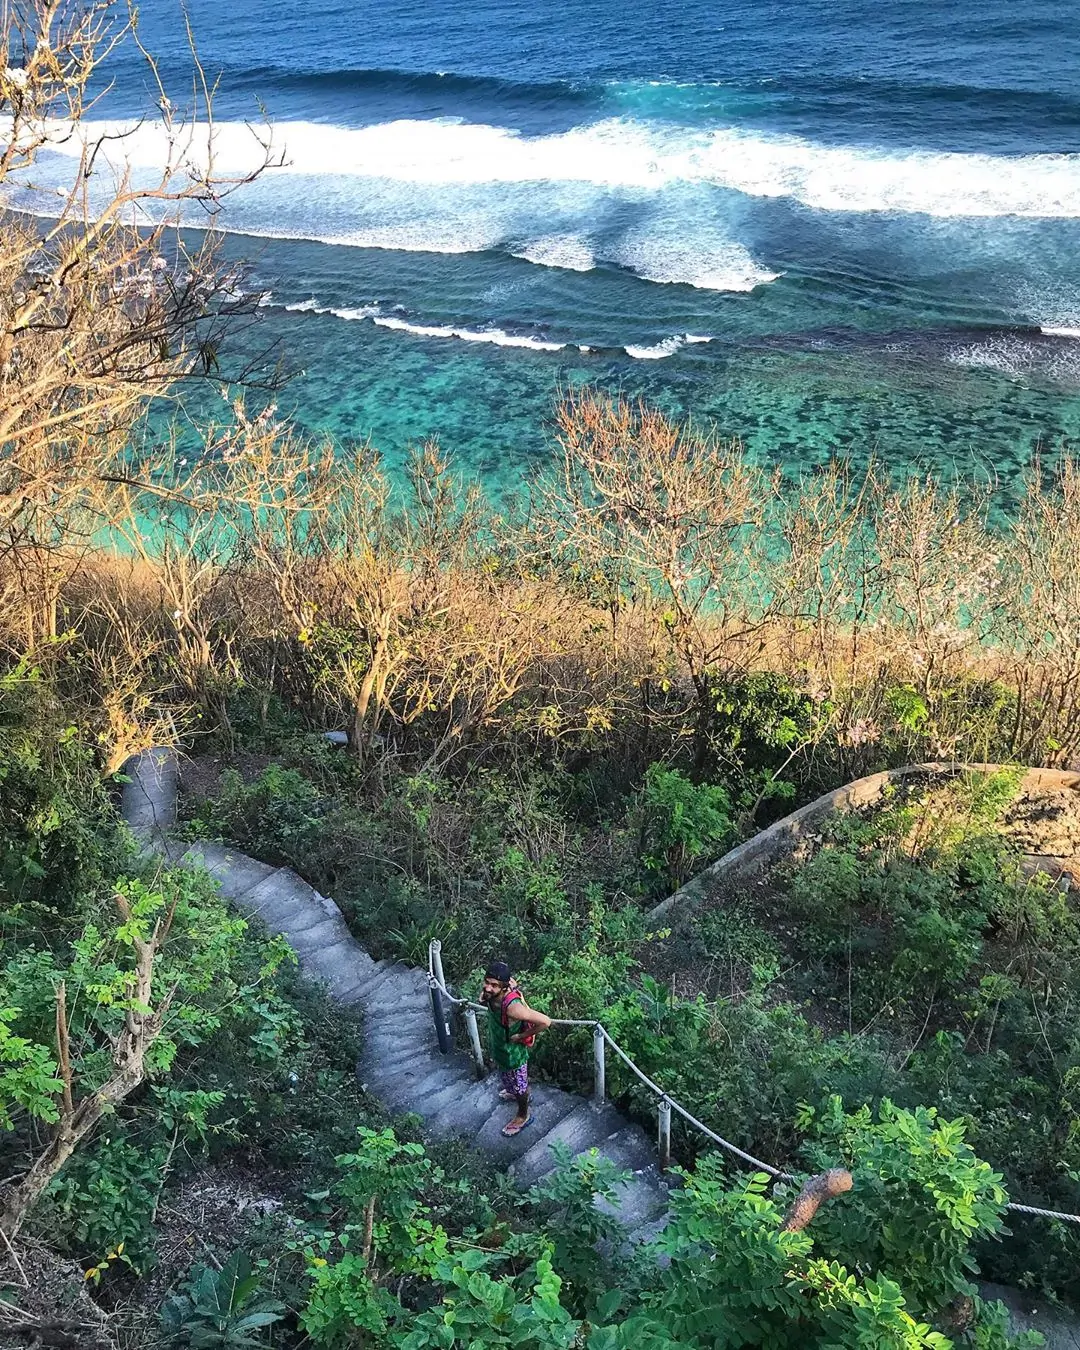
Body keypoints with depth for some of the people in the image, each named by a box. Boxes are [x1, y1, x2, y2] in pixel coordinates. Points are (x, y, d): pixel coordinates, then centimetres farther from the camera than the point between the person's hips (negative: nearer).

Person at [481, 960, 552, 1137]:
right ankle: (514, 1093, 65)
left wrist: (522, 1036, -26)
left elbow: (545, 1022, -40)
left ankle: (523, 1116, 48)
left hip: (512, 1053, -7)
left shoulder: (512, 1007, -44)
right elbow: (512, 981, 2)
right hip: (498, 1047, 7)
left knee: (518, 1086, 22)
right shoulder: (492, 995, -23)